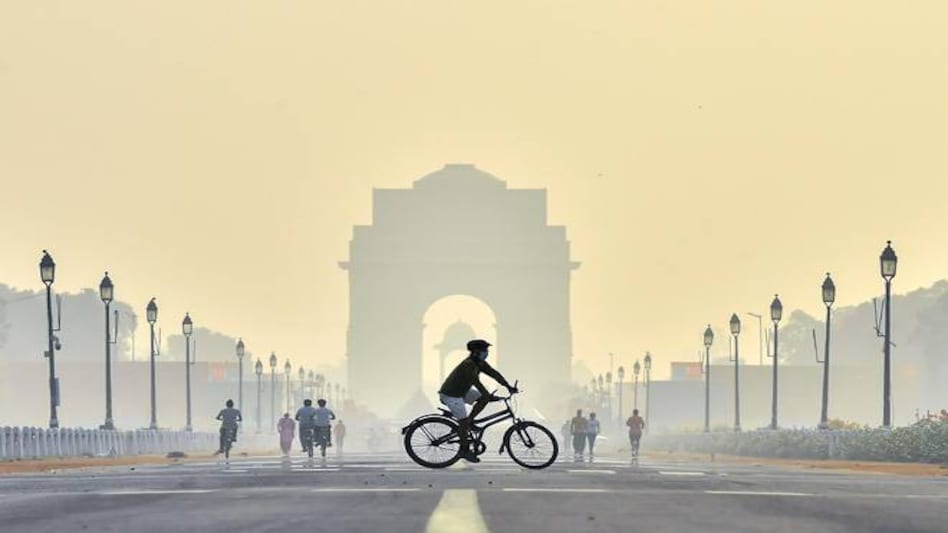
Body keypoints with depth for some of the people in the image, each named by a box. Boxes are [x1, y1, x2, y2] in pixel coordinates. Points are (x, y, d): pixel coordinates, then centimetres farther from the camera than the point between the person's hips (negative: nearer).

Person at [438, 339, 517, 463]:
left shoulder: (480, 363, 0)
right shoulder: (468, 364, -28)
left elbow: (494, 373, -2)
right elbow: (476, 382, -36)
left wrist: (509, 387, -9)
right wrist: (490, 396, -41)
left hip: (462, 391, 9)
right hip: (451, 395, -9)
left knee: (484, 398, -1)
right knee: (463, 422, -5)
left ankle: (469, 421, 9)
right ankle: (465, 451, 8)